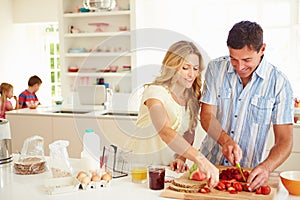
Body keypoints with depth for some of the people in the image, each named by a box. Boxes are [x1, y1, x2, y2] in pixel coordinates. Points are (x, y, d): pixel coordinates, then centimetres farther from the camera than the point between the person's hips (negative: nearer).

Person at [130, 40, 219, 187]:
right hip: (142, 168, -4)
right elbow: (165, 132, -33)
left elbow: (189, 133, 11)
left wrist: (181, 158, -8)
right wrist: (200, 159, -42)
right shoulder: (155, 91, -18)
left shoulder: (191, 97, 4)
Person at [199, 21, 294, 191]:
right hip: (209, 163, 1)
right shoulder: (216, 68, -2)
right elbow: (206, 115, -4)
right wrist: (226, 140, -23)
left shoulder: (279, 83, -8)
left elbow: (285, 140, -10)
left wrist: (267, 167, -29)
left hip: (249, 171, -1)